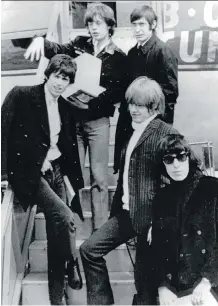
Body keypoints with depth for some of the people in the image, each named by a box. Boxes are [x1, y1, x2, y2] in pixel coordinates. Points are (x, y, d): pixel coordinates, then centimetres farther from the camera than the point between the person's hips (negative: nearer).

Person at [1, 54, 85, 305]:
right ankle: (73, 269, 3)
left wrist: (75, 181, 11)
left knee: (56, 232, 6)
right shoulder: (21, 96, -7)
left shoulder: (65, 107, 11)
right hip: (29, 172, -6)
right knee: (64, 217, -22)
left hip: (55, 171, 6)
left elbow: (70, 148, 15)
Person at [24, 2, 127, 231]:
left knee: (98, 177, 2)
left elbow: (118, 94, -6)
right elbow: (58, 50, -3)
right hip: (72, 117, 3)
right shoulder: (80, 44, 9)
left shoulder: (118, 57, 0)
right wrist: (40, 40, -23)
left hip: (98, 121, -2)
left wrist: (92, 103, -18)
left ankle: (100, 229, 12)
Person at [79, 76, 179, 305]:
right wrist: (116, 209, 13)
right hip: (127, 212, 8)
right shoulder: (134, 132, 14)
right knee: (89, 249, 3)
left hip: (150, 214, -8)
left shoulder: (166, 134, -12)